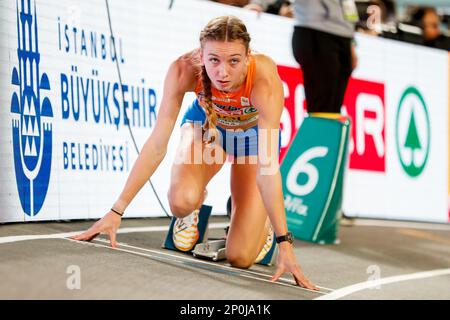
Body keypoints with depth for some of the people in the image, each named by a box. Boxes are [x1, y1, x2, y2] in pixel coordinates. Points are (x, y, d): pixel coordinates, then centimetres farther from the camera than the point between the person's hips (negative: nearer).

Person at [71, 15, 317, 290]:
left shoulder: (265, 78, -41)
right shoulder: (184, 70, -35)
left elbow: (267, 168, -41)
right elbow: (158, 145, -30)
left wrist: (284, 243, -45)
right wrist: (116, 212, -32)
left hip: (254, 133, -2)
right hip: (207, 123, 2)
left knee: (240, 258, -11)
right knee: (181, 201, -31)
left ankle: (260, 218, 23)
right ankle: (196, 206, 7)